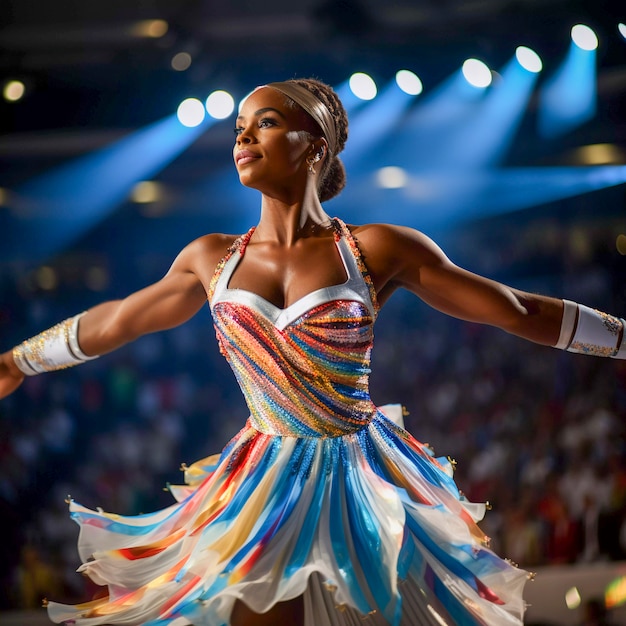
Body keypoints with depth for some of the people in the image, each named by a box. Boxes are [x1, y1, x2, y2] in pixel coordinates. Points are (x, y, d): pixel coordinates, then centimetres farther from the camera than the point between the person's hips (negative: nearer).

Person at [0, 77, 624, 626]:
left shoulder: (377, 250, -6)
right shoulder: (211, 258, 4)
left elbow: (519, 311, -2)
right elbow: (113, 322, 19)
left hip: (362, 482, -2)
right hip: (263, 486, 2)